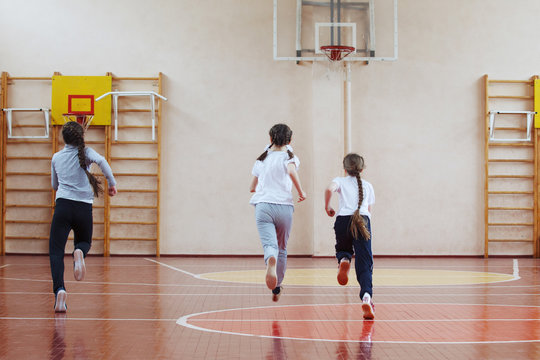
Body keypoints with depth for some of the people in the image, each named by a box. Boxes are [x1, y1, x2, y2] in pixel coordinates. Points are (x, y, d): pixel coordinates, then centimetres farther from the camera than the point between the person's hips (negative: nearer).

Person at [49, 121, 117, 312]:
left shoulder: (56, 157, 15)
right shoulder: (85, 152, 6)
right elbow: (101, 160, -16)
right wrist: (112, 183, -7)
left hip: (63, 205, 0)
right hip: (84, 207, 0)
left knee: (56, 250, -2)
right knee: (84, 242, 24)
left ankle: (59, 289, -25)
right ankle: (79, 253, -15)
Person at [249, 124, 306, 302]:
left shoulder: (262, 158, 16)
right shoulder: (289, 156, 5)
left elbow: (252, 188, 22)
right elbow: (291, 171, -19)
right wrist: (301, 192, -5)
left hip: (262, 205, 1)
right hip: (284, 206, -1)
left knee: (269, 244, -15)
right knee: (282, 249, 16)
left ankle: (271, 260, -52)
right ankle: (276, 289, 24)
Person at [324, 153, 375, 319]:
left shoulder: (340, 181, 18)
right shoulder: (368, 186, 26)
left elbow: (329, 189, -6)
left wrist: (327, 207, 8)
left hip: (343, 219, -1)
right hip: (363, 221, 1)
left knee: (343, 249, 29)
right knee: (364, 263, -4)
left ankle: (343, 260, -8)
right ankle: (367, 296, -27)